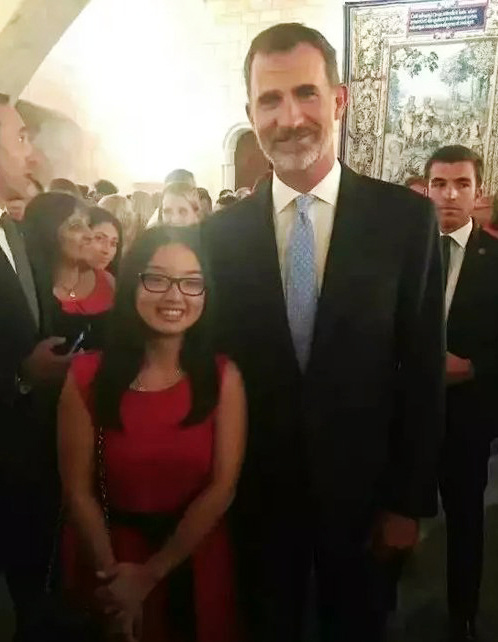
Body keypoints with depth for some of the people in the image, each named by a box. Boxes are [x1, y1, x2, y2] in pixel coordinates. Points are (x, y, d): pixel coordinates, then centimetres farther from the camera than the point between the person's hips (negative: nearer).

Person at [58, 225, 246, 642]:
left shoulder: (223, 377, -11)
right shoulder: (87, 376, -12)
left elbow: (222, 488, -12)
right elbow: (78, 490, -9)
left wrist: (150, 574, -14)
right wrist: (112, 571, -15)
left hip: (195, 557, 1)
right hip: (108, 555, 0)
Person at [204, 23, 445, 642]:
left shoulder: (407, 218, -10)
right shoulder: (221, 231, -6)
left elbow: (423, 371, -8)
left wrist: (409, 501, -5)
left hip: (360, 493, 0)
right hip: (257, 494, 1)